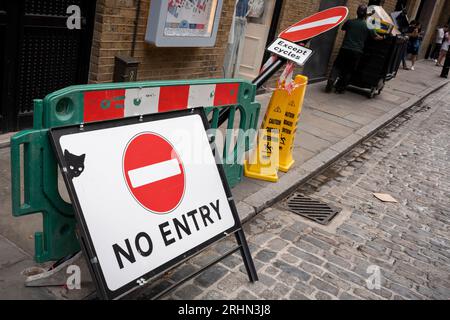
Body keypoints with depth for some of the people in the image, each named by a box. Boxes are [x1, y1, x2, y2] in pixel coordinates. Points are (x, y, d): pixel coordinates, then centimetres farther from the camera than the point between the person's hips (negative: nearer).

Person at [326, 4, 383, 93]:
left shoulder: (349, 22, 4)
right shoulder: (368, 26, 1)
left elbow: (343, 28, 25)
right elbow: (376, 37, 10)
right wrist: (383, 37, 29)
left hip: (345, 48, 1)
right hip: (357, 52, 0)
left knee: (337, 66, 9)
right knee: (349, 70, 10)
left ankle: (331, 80, -14)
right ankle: (340, 87, 10)